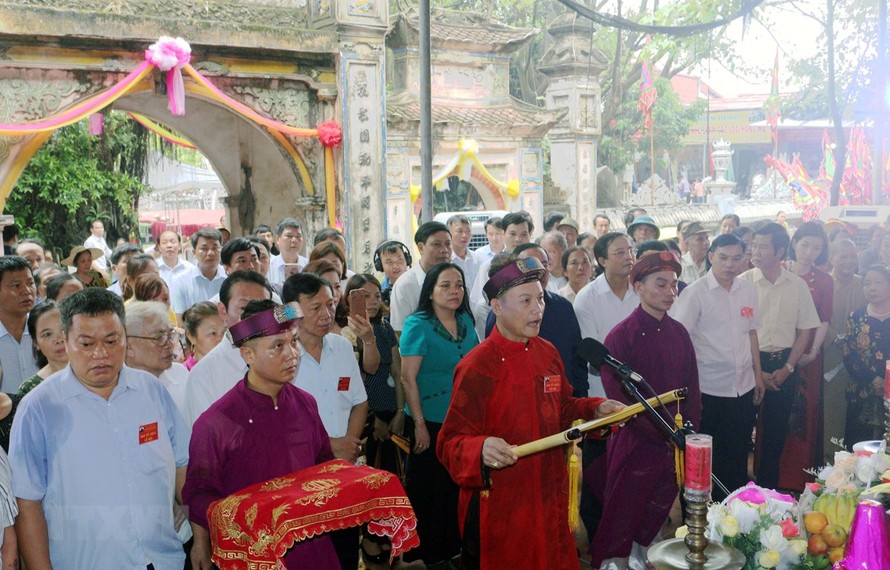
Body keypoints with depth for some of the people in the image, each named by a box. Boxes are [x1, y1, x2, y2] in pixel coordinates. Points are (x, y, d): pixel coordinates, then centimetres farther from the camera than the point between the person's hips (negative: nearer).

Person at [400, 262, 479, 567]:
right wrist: (419, 424, -15)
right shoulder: (418, 325, -13)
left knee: (459, 486, 14)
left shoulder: (466, 322, 4)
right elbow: (408, 378, -14)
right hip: (431, 422, -5)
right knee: (429, 490, 7)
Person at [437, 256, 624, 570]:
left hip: (550, 499, 7)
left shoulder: (548, 353, 3)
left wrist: (596, 409, 2)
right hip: (499, 507, -6)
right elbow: (451, 443, -18)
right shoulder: (476, 367, -18)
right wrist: (481, 450, -37)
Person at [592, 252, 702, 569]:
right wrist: (667, 434, -16)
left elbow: (692, 388, 9)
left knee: (657, 514, 19)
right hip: (634, 445, -5)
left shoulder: (679, 334, 5)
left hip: (675, 448, 6)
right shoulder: (620, 337, -13)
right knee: (621, 518, 6)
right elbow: (620, 400, -16)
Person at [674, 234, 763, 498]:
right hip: (710, 391, -5)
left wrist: (758, 375, 15)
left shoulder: (748, 290, 6)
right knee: (709, 461, 7)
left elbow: (751, 333, 15)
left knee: (739, 458, 15)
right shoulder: (695, 293, -10)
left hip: (744, 388, 5)